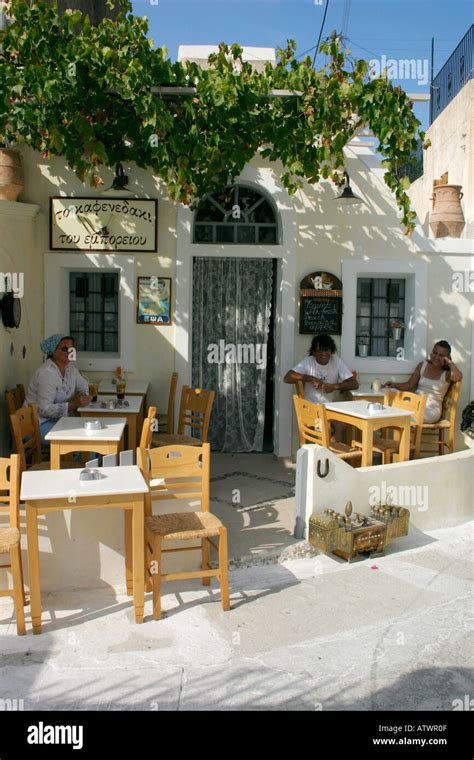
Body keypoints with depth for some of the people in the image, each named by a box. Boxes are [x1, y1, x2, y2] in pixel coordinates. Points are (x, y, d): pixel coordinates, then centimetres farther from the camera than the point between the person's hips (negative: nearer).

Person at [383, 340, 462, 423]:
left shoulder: (447, 373, 2)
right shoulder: (423, 366, 13)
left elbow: (458, 377, -22)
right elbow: (409, 385, 11)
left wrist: (450, 362, -12)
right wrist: (395, 385, -6)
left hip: (432, 408, -4)